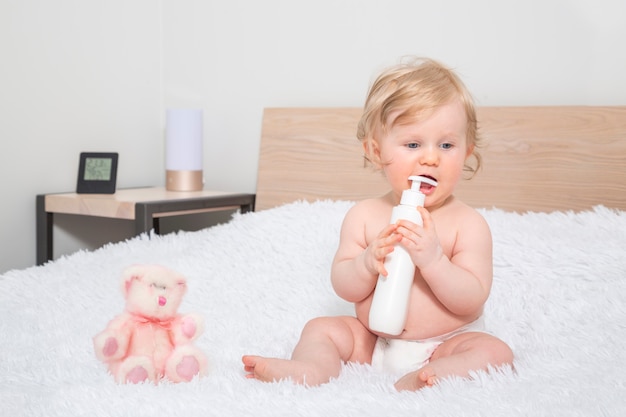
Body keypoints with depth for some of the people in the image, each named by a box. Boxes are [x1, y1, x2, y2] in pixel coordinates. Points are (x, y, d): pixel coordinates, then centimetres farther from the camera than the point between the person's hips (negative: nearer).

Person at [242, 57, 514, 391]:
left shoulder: (469, 224, -11)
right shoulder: (364, 216, -3)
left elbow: (472, 300, -16)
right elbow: (343, 287, -3)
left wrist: (432, 259, -31)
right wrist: (367, 263, -25)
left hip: (447, 344, -3)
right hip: (373, 343, 3)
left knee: (495, 352, -26)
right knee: (321, 328, -5)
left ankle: (416, 382, -48)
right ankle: (311, 369, -34)